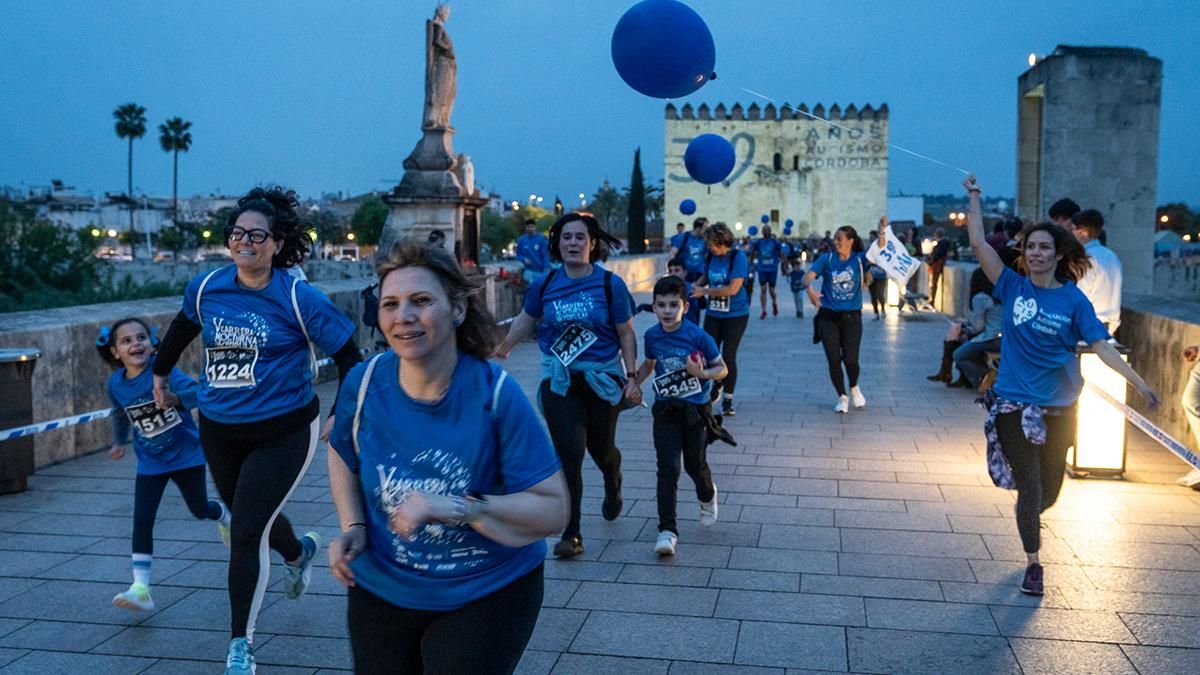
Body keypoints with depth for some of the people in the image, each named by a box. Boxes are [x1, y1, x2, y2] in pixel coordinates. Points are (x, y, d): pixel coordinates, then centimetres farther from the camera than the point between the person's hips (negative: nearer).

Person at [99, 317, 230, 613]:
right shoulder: (116, 383, -5)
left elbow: (197, 391, -33)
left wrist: (175, 397, -49)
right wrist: (119, 442, 23)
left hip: (186, 454, -3)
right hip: (149, 462, 3)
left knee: (199, 509, 15)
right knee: (142, 521, -7)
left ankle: (223, 516, 51)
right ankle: (141, 588, -5)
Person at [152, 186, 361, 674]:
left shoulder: (298, 298, -16)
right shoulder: (207, 287, -2)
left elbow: (348, 355, -11)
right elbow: (183, 327, 20)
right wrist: (160, 372, 31)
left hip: (282, 432, -5)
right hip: (219, 431, 5)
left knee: (246, 535, -8)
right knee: (251, 518, 23)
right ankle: (300, 552, 57)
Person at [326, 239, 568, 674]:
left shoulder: (496, 393, -22)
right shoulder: (364, 382, -13)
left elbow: (553, 510, -22)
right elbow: (342, 453, 10)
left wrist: (454, 506, -33)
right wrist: (352, 528, -6)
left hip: (489, 593, -3)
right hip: (381, 591, 4)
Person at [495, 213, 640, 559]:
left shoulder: (610, 284, -7)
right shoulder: (545, 285, -2)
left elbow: (626, 334, -3)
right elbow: (526, 320, 15)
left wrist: (632, 377, -8)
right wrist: (502, 349, 18)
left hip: (603, 378, -1)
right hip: (559, 382, 1)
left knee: (600, 447, 13)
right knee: (569, 454, -6)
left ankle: (613, 489, 50)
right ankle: (571, 533, 2)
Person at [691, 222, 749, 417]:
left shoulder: (738, 257, -17)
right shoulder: (711, 257, -1)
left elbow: (733, 289, -23)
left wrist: (704, 291, -17)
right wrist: (696, 285, -3)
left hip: (735, 315, -5)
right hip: (713, 314, 5)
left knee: (728, 356, -4)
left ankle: (727, 401, 11)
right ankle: (714, 389, 29)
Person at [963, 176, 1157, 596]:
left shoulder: (1074, 300, -4)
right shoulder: (1013, 287, -2)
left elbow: (1101, 346, -9)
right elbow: (978, 243, -7)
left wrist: (1139, 383, -18)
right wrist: (974, 197, -8)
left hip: (1058, 408, 1)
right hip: (1014, 404, -1)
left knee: (1048, 493, 12)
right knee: (1030, 489, -4)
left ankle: (1027, 518, 47)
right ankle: (1032, 563, 16)